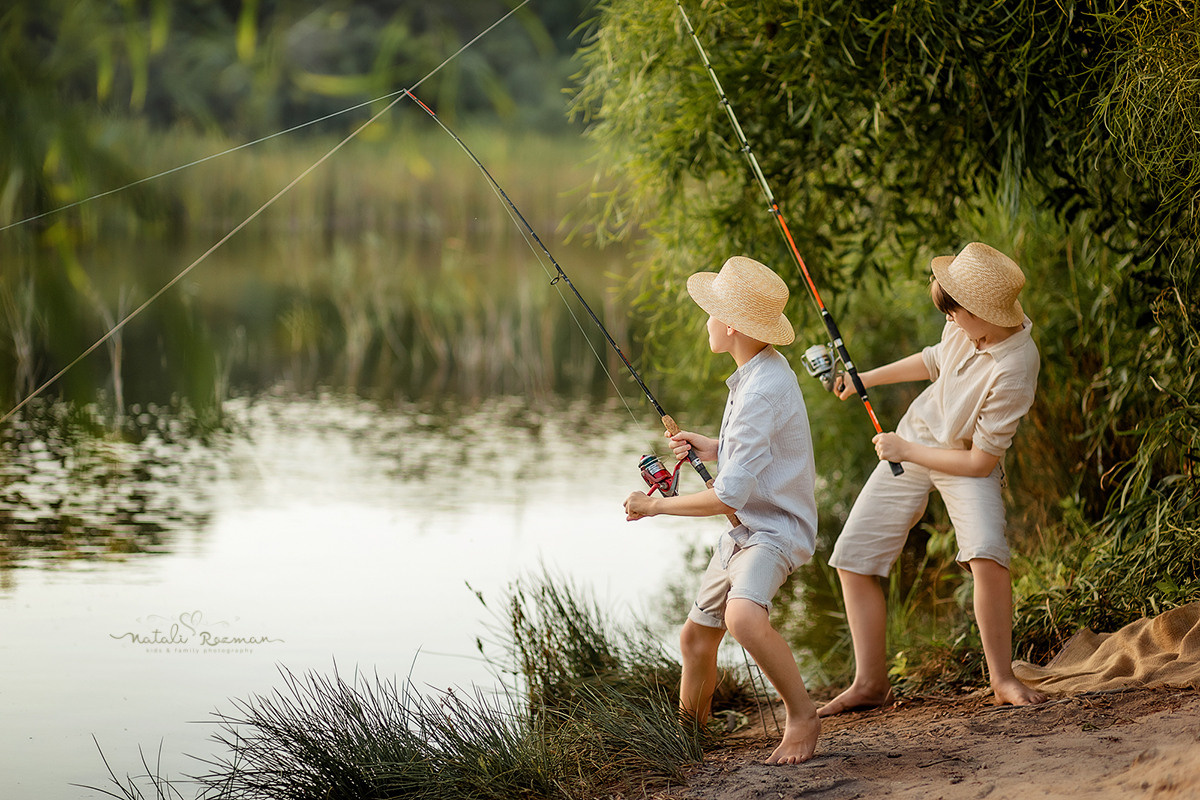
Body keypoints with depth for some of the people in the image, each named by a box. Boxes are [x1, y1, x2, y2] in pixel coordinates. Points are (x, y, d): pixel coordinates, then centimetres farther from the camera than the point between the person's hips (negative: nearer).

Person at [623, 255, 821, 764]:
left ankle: (802, 715, -20)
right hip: (742, 531, 10)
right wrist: (710, 449, 9)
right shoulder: (763, 369, 7)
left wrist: (656, 506, -15)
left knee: (743, 616, -37)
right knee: (695, 637, 18)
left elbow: (730, 495, -27)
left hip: (774, 530, -10)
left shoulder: (763, 390, -25)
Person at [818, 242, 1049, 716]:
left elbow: (981, 461, -24)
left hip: (968, 463, -7)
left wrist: (906, 451, -16)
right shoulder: (968, 324, -14)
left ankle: (1002, 678, -17)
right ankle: (870, 683, 14)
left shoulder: (1013, 369, -32)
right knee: (853, 557, 3)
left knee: (987, 554, -33)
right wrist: (867, 379, 14)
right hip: (910, 447, 7)